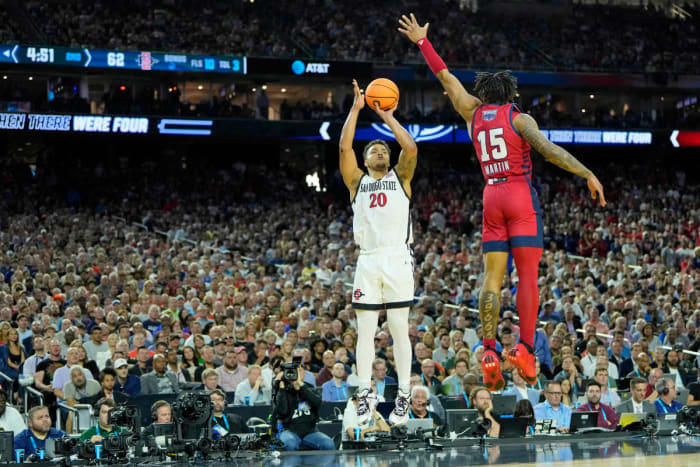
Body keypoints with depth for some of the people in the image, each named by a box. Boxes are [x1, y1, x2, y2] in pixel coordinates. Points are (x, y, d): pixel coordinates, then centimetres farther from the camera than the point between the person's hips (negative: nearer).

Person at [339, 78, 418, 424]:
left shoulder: (400, 177, 14)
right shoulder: (357, 182, 16)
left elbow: (410, 148, -3)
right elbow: (344, 147, 4)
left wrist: (388, 117, 6)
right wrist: (356, 108, 6)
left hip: (397, 260, -1)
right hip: (368, 262, 1)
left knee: (399, 330, -2)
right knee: (365, 331, 0)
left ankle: (403, 397, 0)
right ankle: (363, 397, 4)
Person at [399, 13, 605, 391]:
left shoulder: (473, 113, 11)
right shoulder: (519, 118, 0)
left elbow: (446, 77, 19)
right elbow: (548, 149, -14)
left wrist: (422, 42, 28)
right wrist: (588, 174, -15)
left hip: (491, 197, 4)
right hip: (521, 196, -4)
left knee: (492, 277, 2)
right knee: (528, 275, -5)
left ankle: (489, 351, -10)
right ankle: (524, 348, -15)